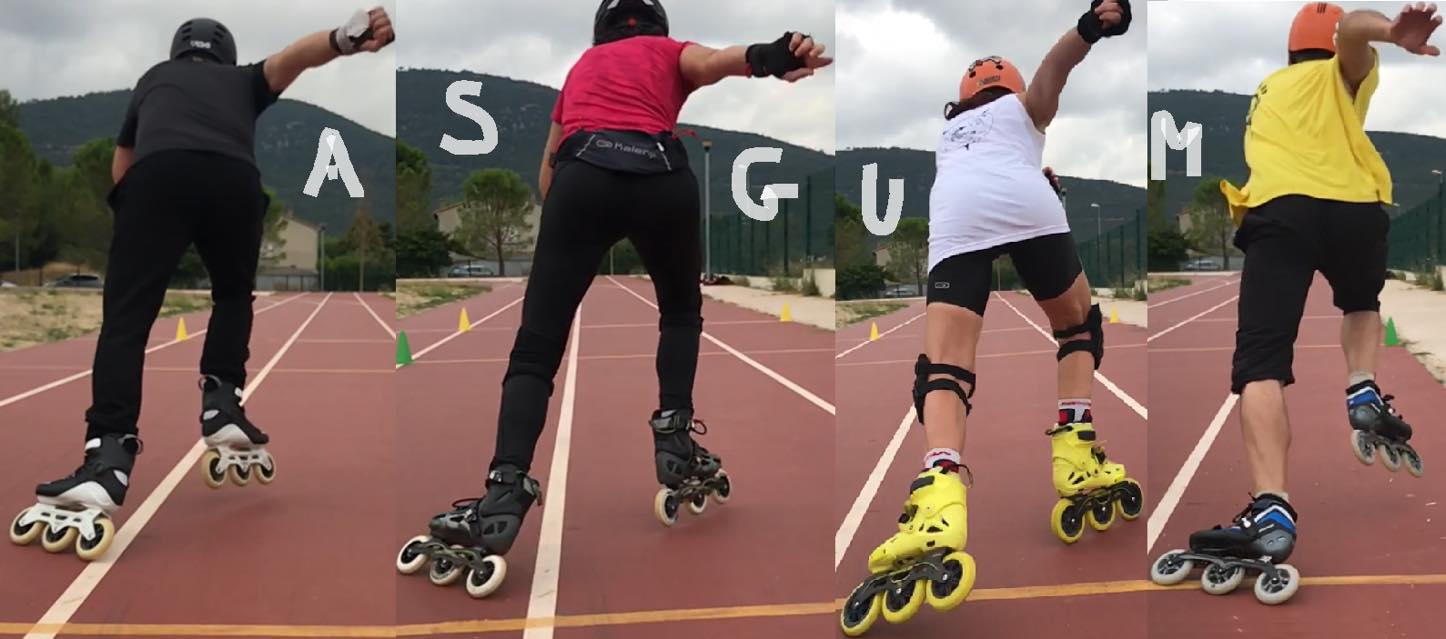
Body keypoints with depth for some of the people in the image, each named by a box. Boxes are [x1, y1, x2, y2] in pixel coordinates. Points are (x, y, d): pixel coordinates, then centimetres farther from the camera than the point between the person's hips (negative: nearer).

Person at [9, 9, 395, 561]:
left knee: (125, 317, -5)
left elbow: (120, 169, 42)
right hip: (235, 178, 1)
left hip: (159, 173, 0)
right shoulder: (243, 80, 36)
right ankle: (221, 406, 11)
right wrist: (344, 39, -7)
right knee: (234, 295, 27)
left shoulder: (153, 78, 40)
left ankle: (107, 461, -23)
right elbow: (292, 57, 12)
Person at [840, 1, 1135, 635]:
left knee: (943, 365, -11)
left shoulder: (948, 129, 42)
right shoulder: (1025, 107, 33)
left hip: (954, 214, 1)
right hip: (1025, 200, -1)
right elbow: (1053, 67, 10)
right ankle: (1076, 456, 3)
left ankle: (939, 497, -38)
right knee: (1079, 324, 22)